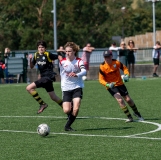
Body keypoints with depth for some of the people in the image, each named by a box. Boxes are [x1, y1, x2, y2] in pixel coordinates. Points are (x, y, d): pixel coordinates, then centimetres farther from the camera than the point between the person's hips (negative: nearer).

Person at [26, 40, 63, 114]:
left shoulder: (48, 54, -11)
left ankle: (42, 104, -8)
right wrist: (30, 59, -4)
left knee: (29, 88, -16)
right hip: (43, 77, 8)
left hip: (48, 77, -8)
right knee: (53, 97, 14)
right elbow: (31, 66, 13)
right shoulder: (36, 55, 7)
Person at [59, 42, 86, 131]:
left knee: (76, 109, -16)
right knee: (66, 110, -12)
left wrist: (76, 75, -43)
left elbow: (84, 71, -25)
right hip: (66, 89, 1)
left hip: (77, 88, -1)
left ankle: (68, 126, 4)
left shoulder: (79, 61, -7)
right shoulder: (62, 62, 0)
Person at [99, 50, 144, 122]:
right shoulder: (102, 67, -16)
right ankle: (129, 117, -11)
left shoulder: (116, 63, -11)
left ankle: (136, 113, 34)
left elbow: (124, 68, 6)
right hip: (111, 86, -2)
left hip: (120, 84, 2)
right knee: (120, 100, -21)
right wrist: (107, 84, -30)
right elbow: (101, 79, -12)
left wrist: (126, 75, -13)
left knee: (128, 100, 8)